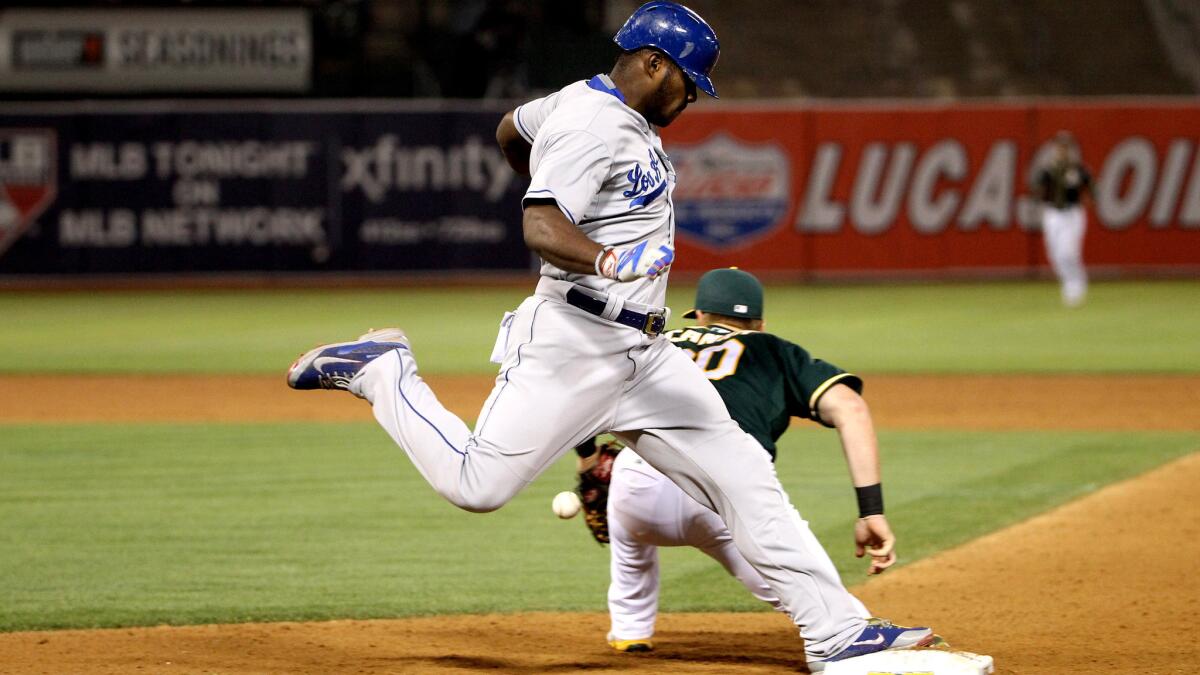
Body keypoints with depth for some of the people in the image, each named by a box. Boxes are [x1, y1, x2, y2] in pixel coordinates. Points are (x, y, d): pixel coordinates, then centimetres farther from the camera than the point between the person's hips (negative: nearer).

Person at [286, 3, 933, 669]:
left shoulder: (593, 102, 15)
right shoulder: (590, 123, -16)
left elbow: (509, 130, 33)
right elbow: (539, 229, -29)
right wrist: (606, 260, -47)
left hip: (644, 356, 10)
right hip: (573, 343, -10)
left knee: (743, 476, 1)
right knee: (477, 484, -13)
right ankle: (381, 370, 11)